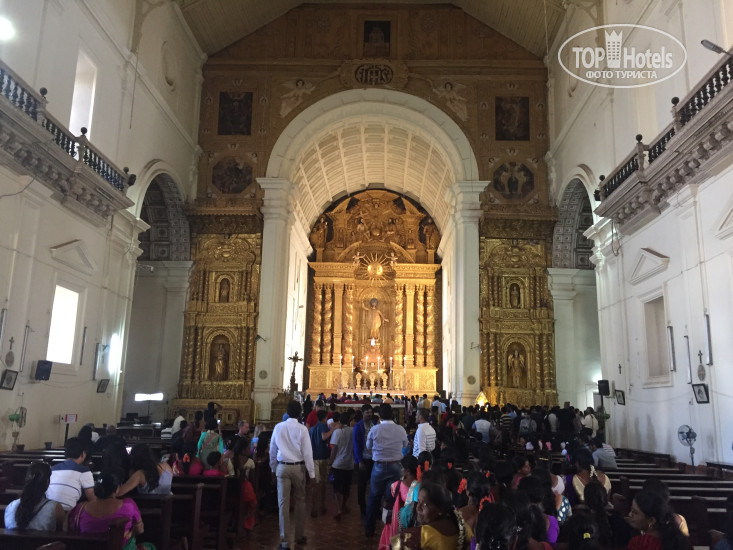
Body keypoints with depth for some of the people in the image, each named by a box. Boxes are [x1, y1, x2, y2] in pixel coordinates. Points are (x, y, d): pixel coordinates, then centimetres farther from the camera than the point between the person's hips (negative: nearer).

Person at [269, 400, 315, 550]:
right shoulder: (302, 429, -10)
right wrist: (312, 473, -2)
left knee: (283, 503, 4)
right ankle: (299, 536, 26)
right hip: (298, 467, -1)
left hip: (282, 467, 1)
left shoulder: (278, 427, -2)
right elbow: (307, 452, -9)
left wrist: (273, 467, 19)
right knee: (300, 501, 16)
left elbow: (272, 450, 6)